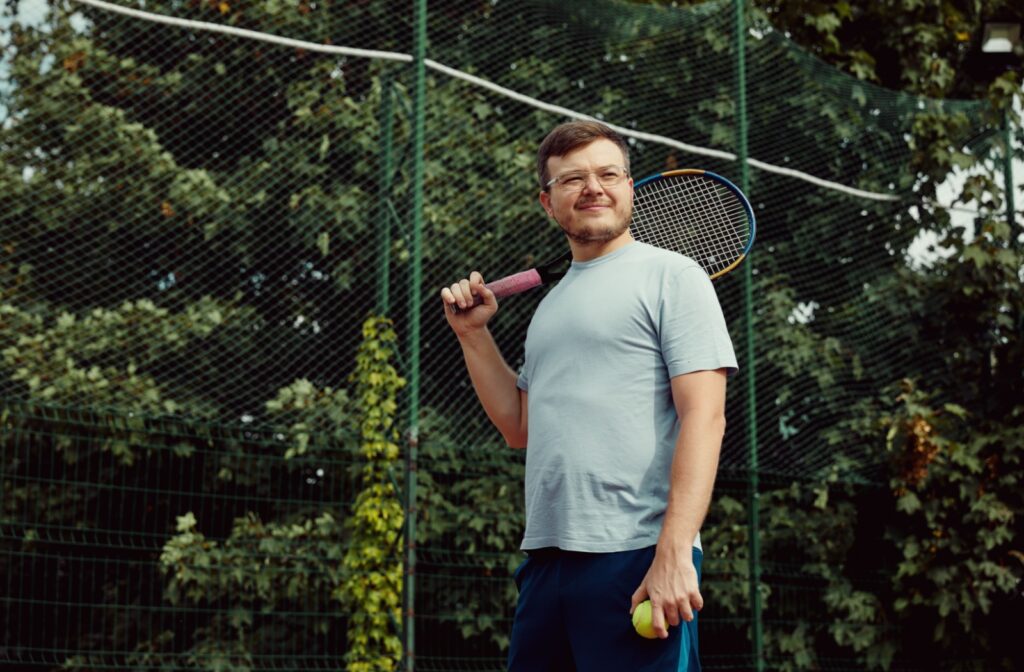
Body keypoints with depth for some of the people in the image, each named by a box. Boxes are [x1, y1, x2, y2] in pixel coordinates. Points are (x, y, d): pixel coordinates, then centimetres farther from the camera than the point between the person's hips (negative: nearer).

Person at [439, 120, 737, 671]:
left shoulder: (671, 275, -1)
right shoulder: (550, 303, 20)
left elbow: (703, 419, -10)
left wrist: (674, 553, -20)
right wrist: (473, 333, 15)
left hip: (637, 559, -6)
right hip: (545, 560, 7)